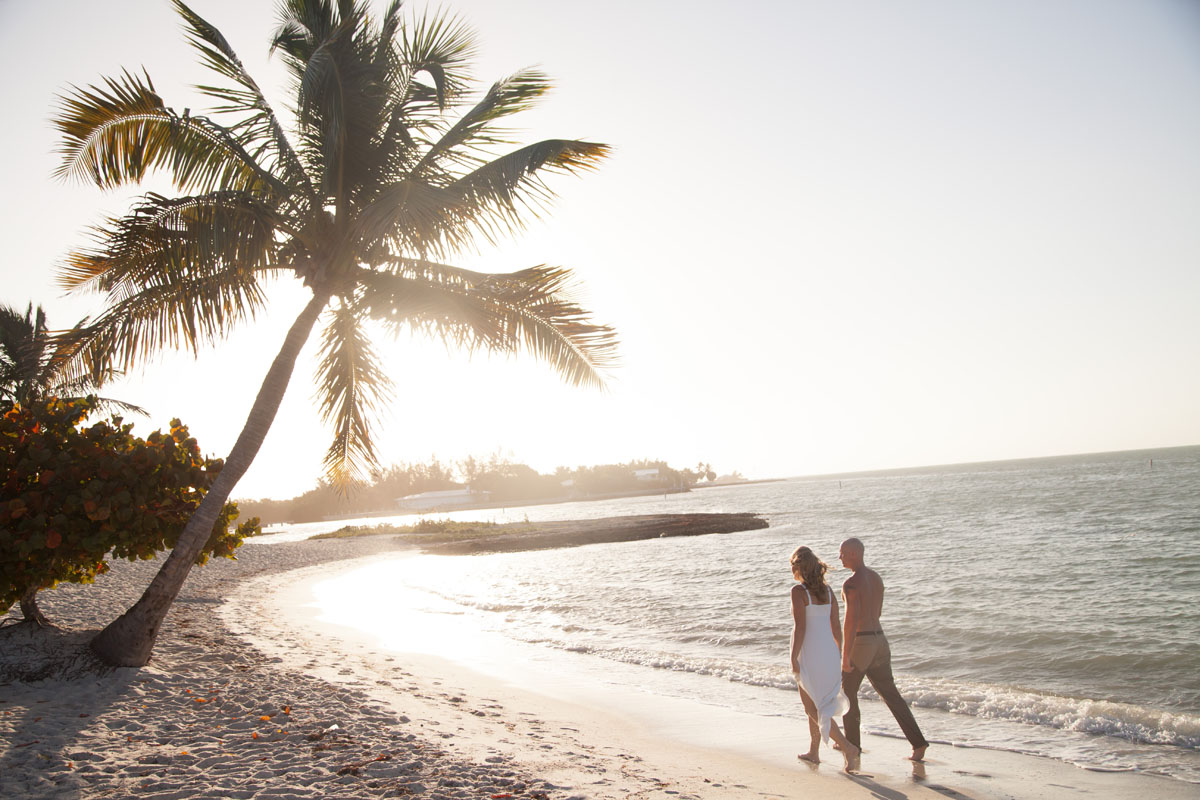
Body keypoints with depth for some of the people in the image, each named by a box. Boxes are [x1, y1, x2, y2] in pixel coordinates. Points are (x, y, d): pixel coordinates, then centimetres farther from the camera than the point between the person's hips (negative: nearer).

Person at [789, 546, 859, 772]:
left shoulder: (798, 591, -14)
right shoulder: (827, 590, 5)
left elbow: (800, 628, -18)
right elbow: (836, 625, 9)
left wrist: (793, 658, -14)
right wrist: (841, 655, 17)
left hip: (809, 655, -7)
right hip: (828, 652, 7)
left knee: (813, 709, 2)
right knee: (815, 704, 20)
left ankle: (847, 747, -11)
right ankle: (813, 752, 28)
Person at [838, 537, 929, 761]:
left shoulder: (851, 583, -17)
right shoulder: (876, 578, 11)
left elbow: (851, 620, -23)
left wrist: (845, 656, -22)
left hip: (860, 642, -8)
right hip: (879, 640, 8)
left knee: (848, 693, 11)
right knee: (890, 694, 10)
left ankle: (853, 743, 20)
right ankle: (918, 743, 3)